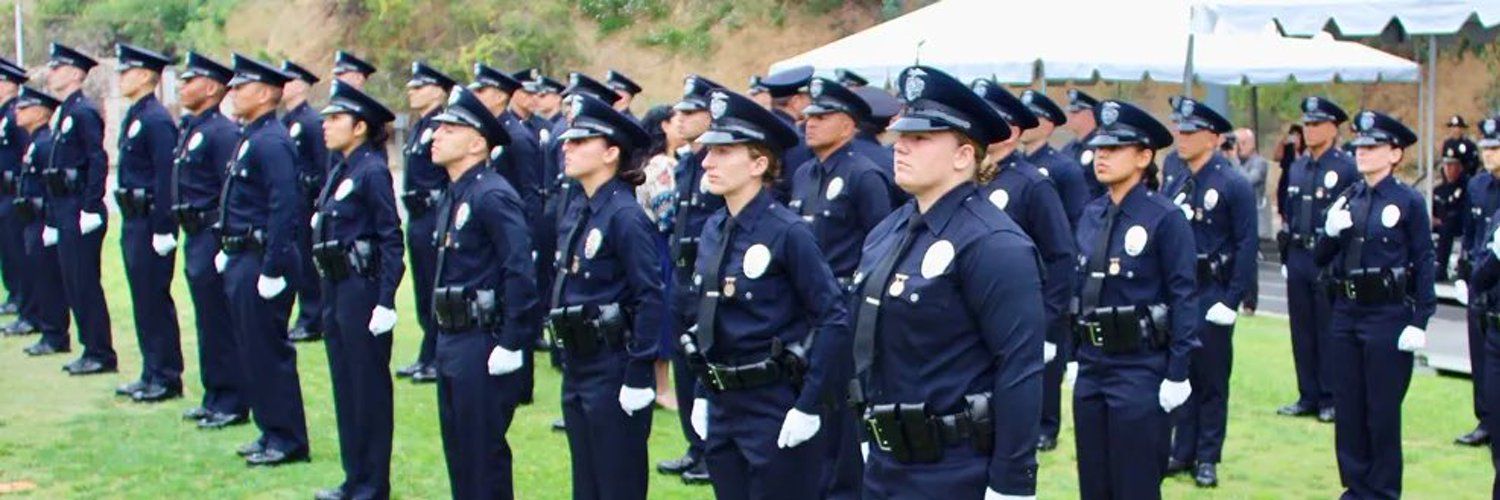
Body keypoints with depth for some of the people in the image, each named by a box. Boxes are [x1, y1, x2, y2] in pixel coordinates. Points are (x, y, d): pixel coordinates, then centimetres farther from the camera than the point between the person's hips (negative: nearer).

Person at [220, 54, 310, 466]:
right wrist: (228, 250, 18)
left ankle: (288, 440, 5)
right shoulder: (251, 138, 15)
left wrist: (272, 270, -25)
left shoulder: (272, 142, -17)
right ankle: (272, 432, 24)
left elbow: (284, 209, -24)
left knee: (268, 351, -4)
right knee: (253, 349, 15)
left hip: (263, 260, -10)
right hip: (243, 259, 10)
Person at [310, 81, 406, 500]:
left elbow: (391, 239, -16)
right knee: (344, 384, 14)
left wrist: (385, 302, -20)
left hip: (363, 289, -9)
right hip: (336, 289, 9)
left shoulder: (372, 172, -14)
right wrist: (328, 289, 15)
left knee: (369, 387, 1)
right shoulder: (339, 170, 12)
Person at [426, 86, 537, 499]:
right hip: (452, 342, 10)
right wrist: (444, 336, 16)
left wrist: (511, 345, -23)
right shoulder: (453, 196, 13)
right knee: (458, 450, 16)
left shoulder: (493, 196, -17)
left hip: (483, 346, -10)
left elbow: (520, 272, -23)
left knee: (484, 454, -2)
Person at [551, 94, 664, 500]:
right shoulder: (581, 212, 10)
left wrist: (639, 377, -20)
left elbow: (651, 299, -19)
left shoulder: (625, 216, -16)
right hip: (578, 369, 8)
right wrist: (569, 359, 16)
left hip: (613, 371, -8)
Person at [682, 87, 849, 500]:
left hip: (776, 412, -7)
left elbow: (834, 319, -16)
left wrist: (809, 406, -18)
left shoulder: (787, 232, -14)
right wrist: (703, 395, 12)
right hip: (721, 408, 7)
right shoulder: (713, 230, 7)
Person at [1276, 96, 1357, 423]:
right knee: (1302, 331, 10)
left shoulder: (1347, 167, -7)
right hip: (1298, 259, 6)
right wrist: (1285, 257, 15)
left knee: (1330, 332, 0)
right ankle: (1308, 397, 18)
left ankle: (1331, 400, 8)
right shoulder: (1296, 168, 13)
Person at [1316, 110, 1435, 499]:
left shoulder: (1409, 201, -6)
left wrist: (1419, 322, -12)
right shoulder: (1347, 200, 8)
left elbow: (1424, 264, -6)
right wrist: (1331, 232, -11)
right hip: (1346, 312, 5)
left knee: (1382, 409, 2)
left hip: (1389, 316, -5)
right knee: (1348, 405, 10)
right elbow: (1322, 260, 10)